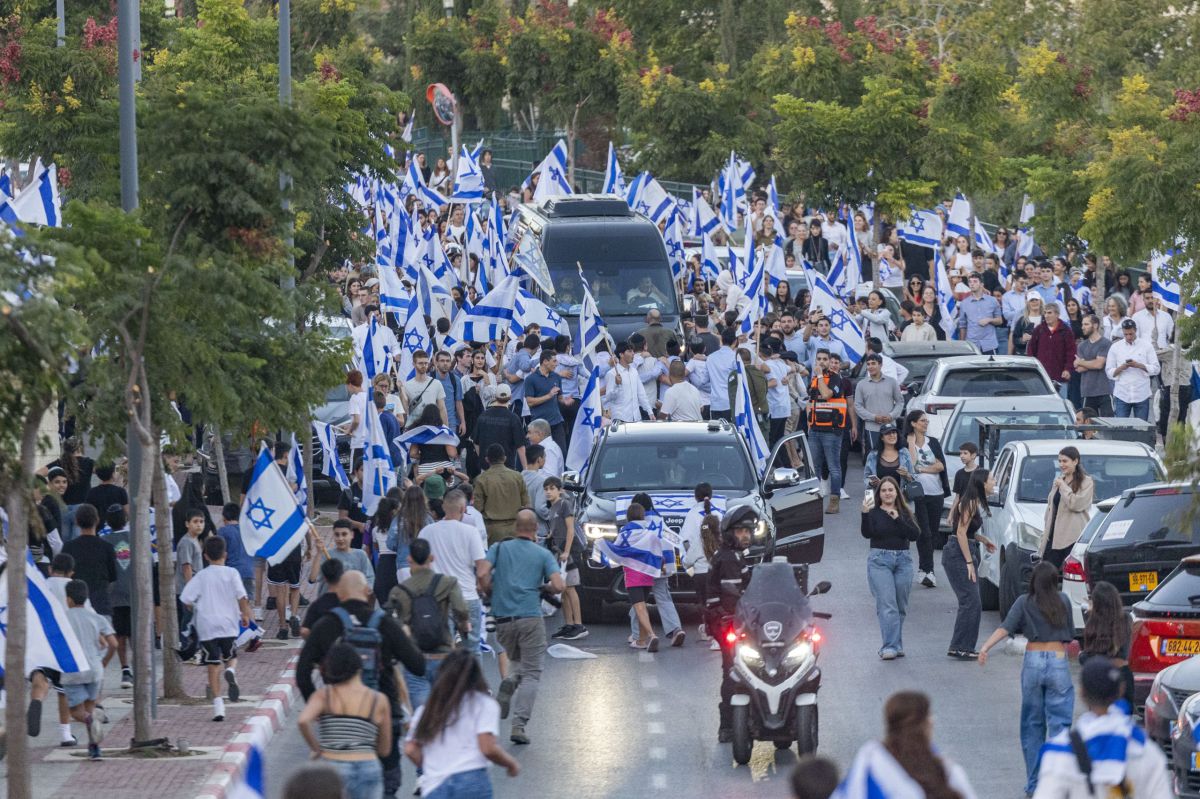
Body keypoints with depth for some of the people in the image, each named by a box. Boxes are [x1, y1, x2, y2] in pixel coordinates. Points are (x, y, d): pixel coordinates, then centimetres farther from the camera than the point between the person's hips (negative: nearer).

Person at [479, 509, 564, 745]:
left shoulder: (499, 548, 8)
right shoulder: (543, 554, 4)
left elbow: (483, 575, -7)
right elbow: (558, 586, -7)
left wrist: (491, 592, 11)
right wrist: (542, 588, 13)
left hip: (503, 619, 2)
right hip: (530, 617, -2)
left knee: (519, 663, 26)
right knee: (531, 674, 2)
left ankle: (508, 685, -4)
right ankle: (519, 724, -12)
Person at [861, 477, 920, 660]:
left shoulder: (904, 513, 9)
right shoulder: (874, 513, 0)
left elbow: (915, 534, -4)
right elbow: (867, 534, -15)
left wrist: (897, 519, -14)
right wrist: (865, 514, -29)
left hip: (903, 560, 4)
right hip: (880, 560, -4)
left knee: (901, 606, 7)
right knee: (887, 605, -13)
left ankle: (896, 645, 17)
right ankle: (890, 646, -18)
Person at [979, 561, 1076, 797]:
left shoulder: (1024, 602, 3)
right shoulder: (1063, 601, 6)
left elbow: (1005, 628, -11)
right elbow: (1070, 635, 14)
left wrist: (986, 647, -19)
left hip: (1033, 661, 1)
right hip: (1058, 661, -1)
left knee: (1032, 725, 10)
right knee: (1059, 724, -4)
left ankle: (1033, 783, 13)